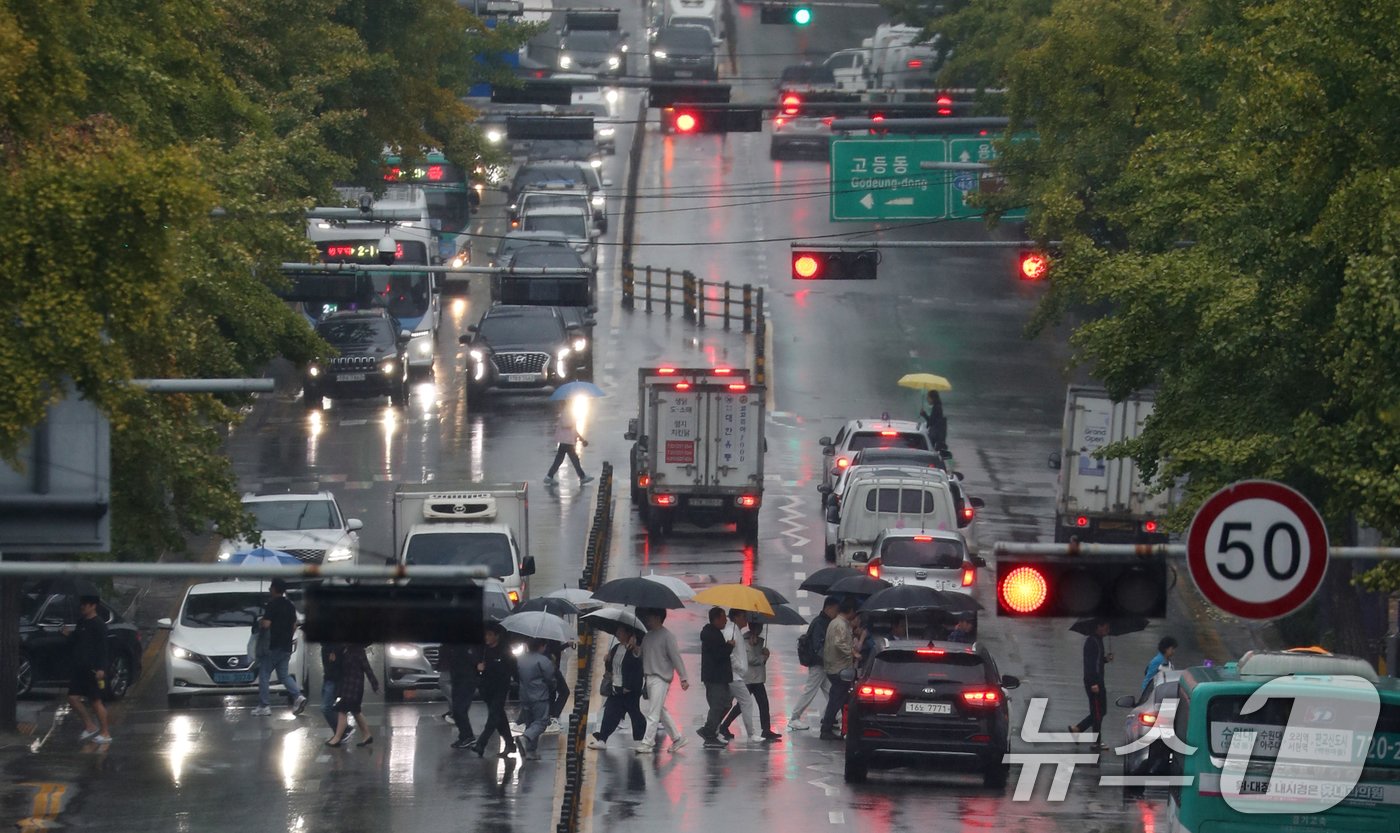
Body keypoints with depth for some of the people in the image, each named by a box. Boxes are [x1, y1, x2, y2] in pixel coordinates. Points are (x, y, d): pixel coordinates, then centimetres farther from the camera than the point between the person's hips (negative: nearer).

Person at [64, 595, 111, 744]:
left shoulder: (98, 625, -10)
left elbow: (102, 648, -15)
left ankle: (105, 733, 3)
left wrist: (101, 668, -21)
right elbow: (73, 645, 21)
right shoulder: (81, 623, 14)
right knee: (73, 698, 5)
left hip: (94, 669, -9)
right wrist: (69, 635, 1)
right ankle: (90, 726, 15)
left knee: (96, 701, -4)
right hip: (80, 669, 9)